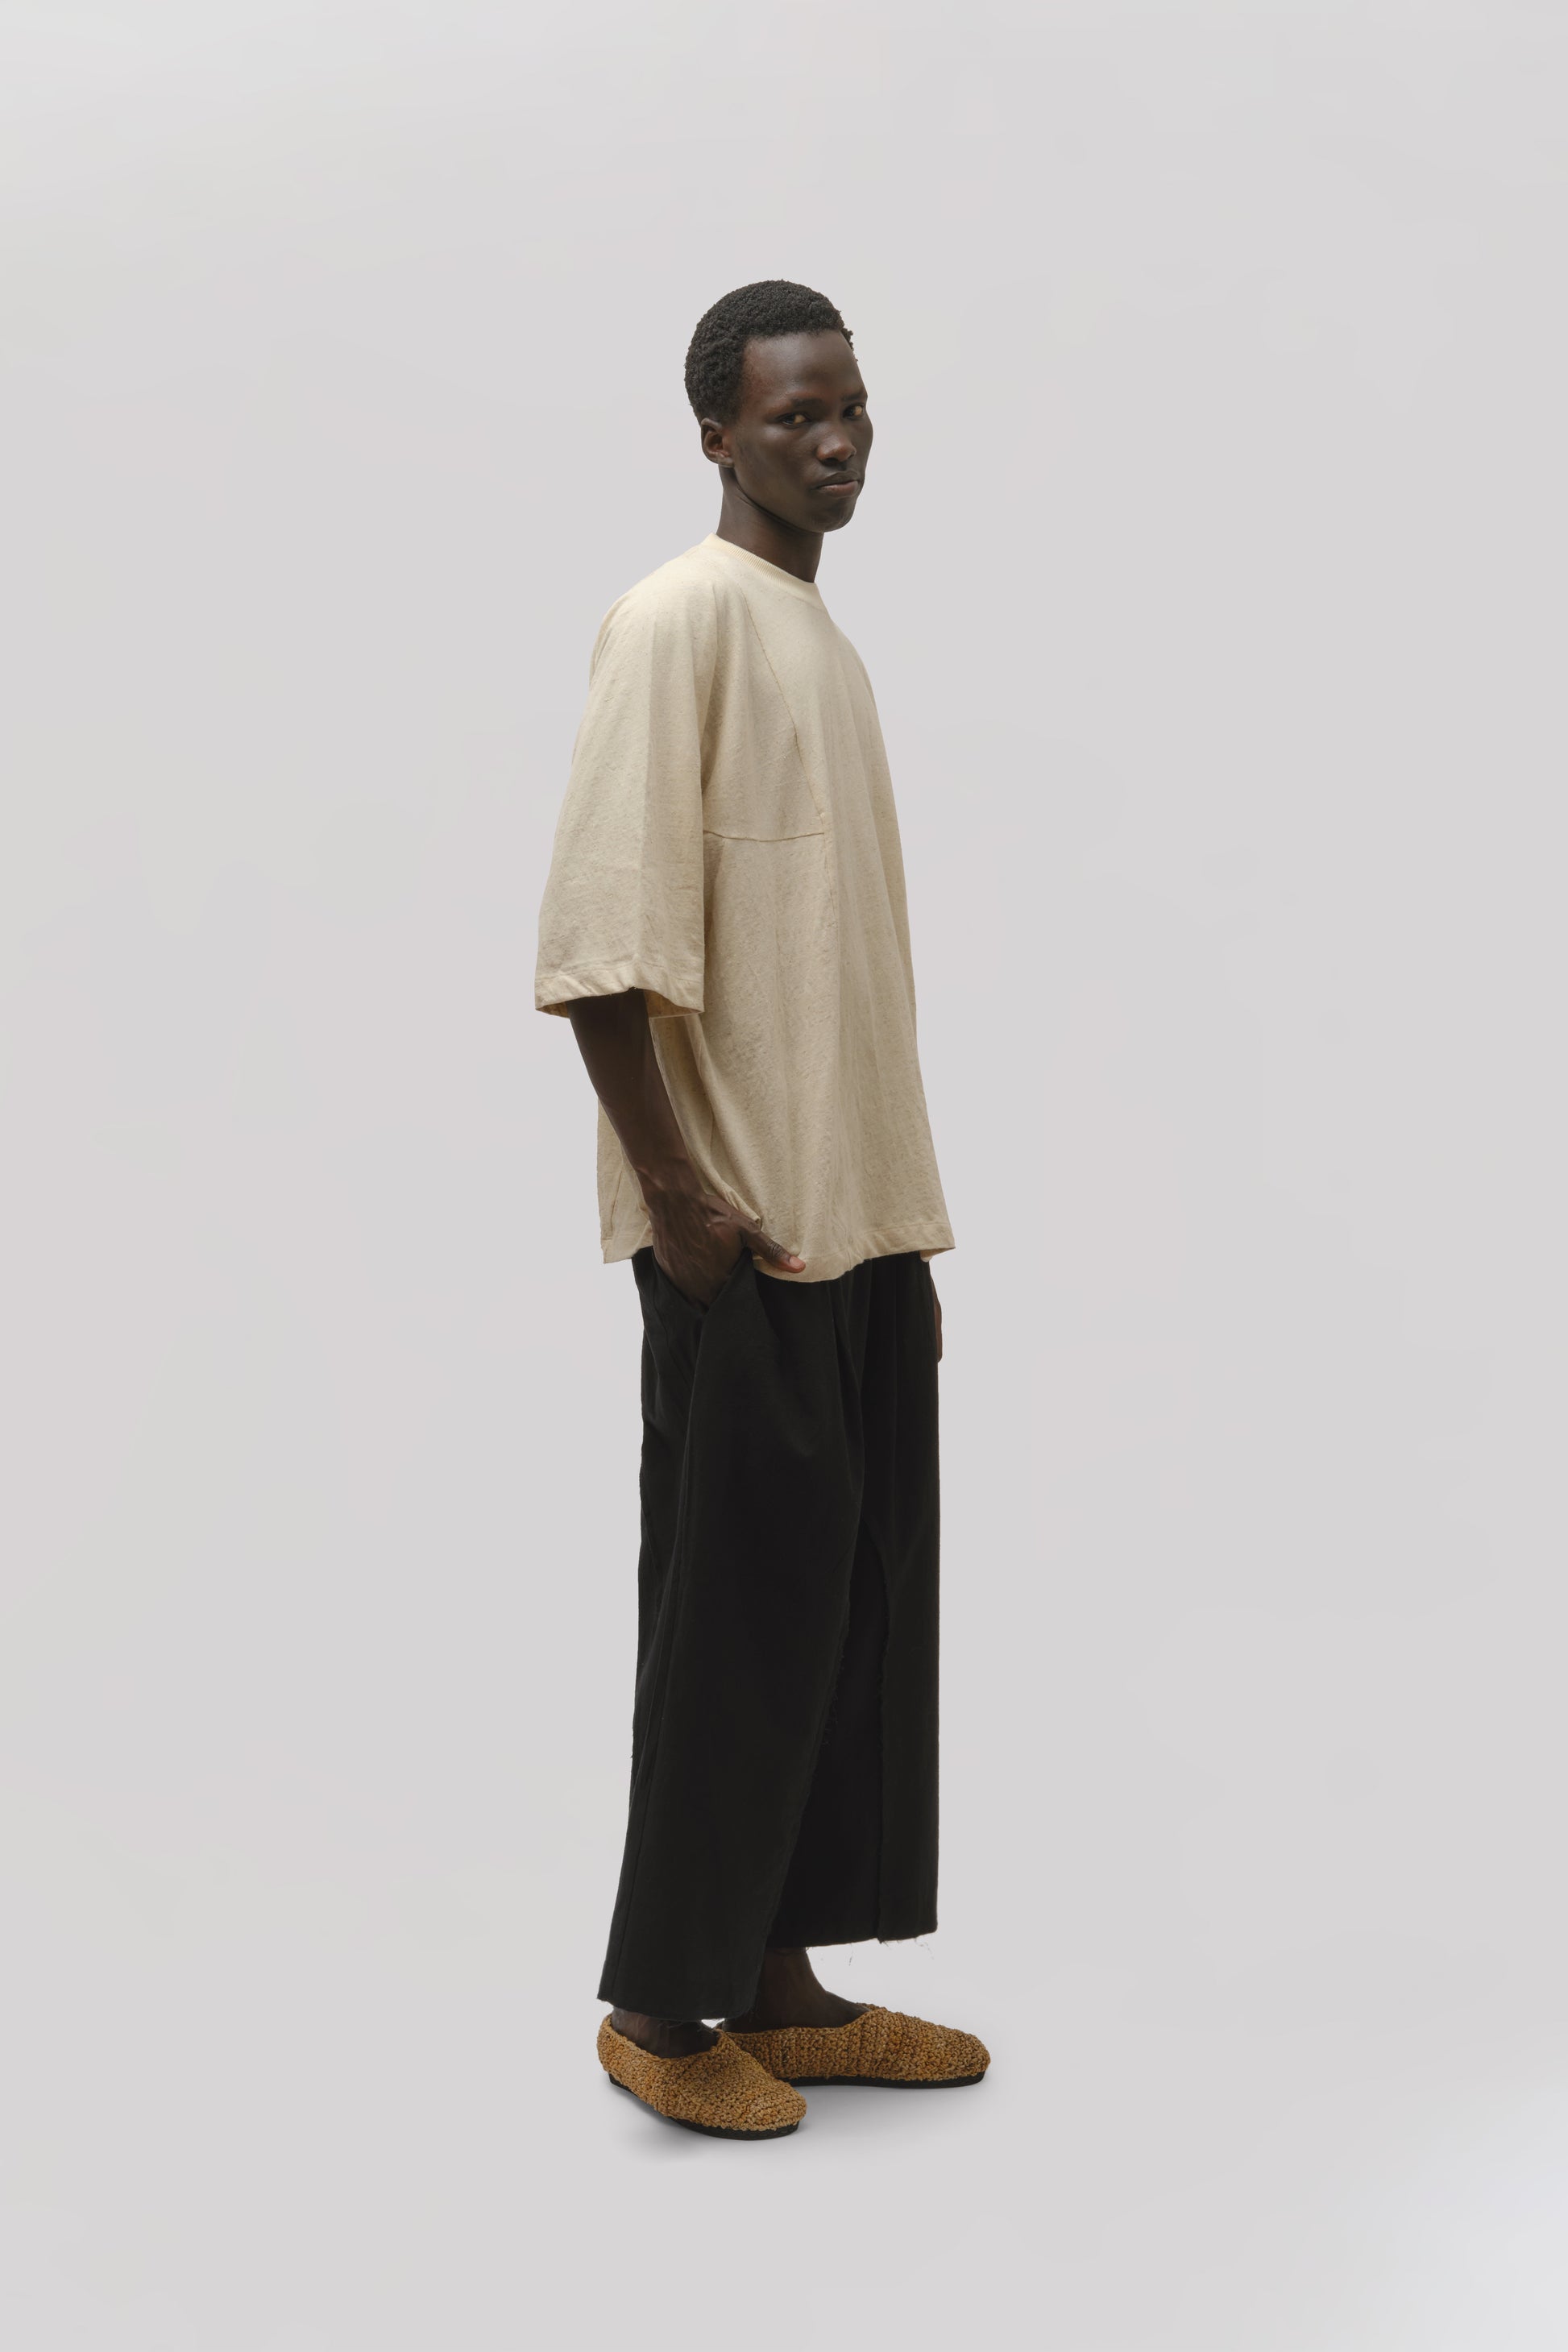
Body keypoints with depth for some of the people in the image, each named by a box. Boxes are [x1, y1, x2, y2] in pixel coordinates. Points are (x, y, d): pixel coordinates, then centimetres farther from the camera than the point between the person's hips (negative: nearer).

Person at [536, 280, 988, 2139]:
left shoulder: (824, 637, 18)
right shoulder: (684, 614, -8)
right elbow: (600, 929, -16)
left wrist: (905, 1215, 16)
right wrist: (676, 1188, -19)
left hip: (861, 1214, 8)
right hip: (746, 1223, -8)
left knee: (856, 1598, 10)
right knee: (737, 1606, -3)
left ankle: (781, 1982, 21)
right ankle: (658, 2004, 11)